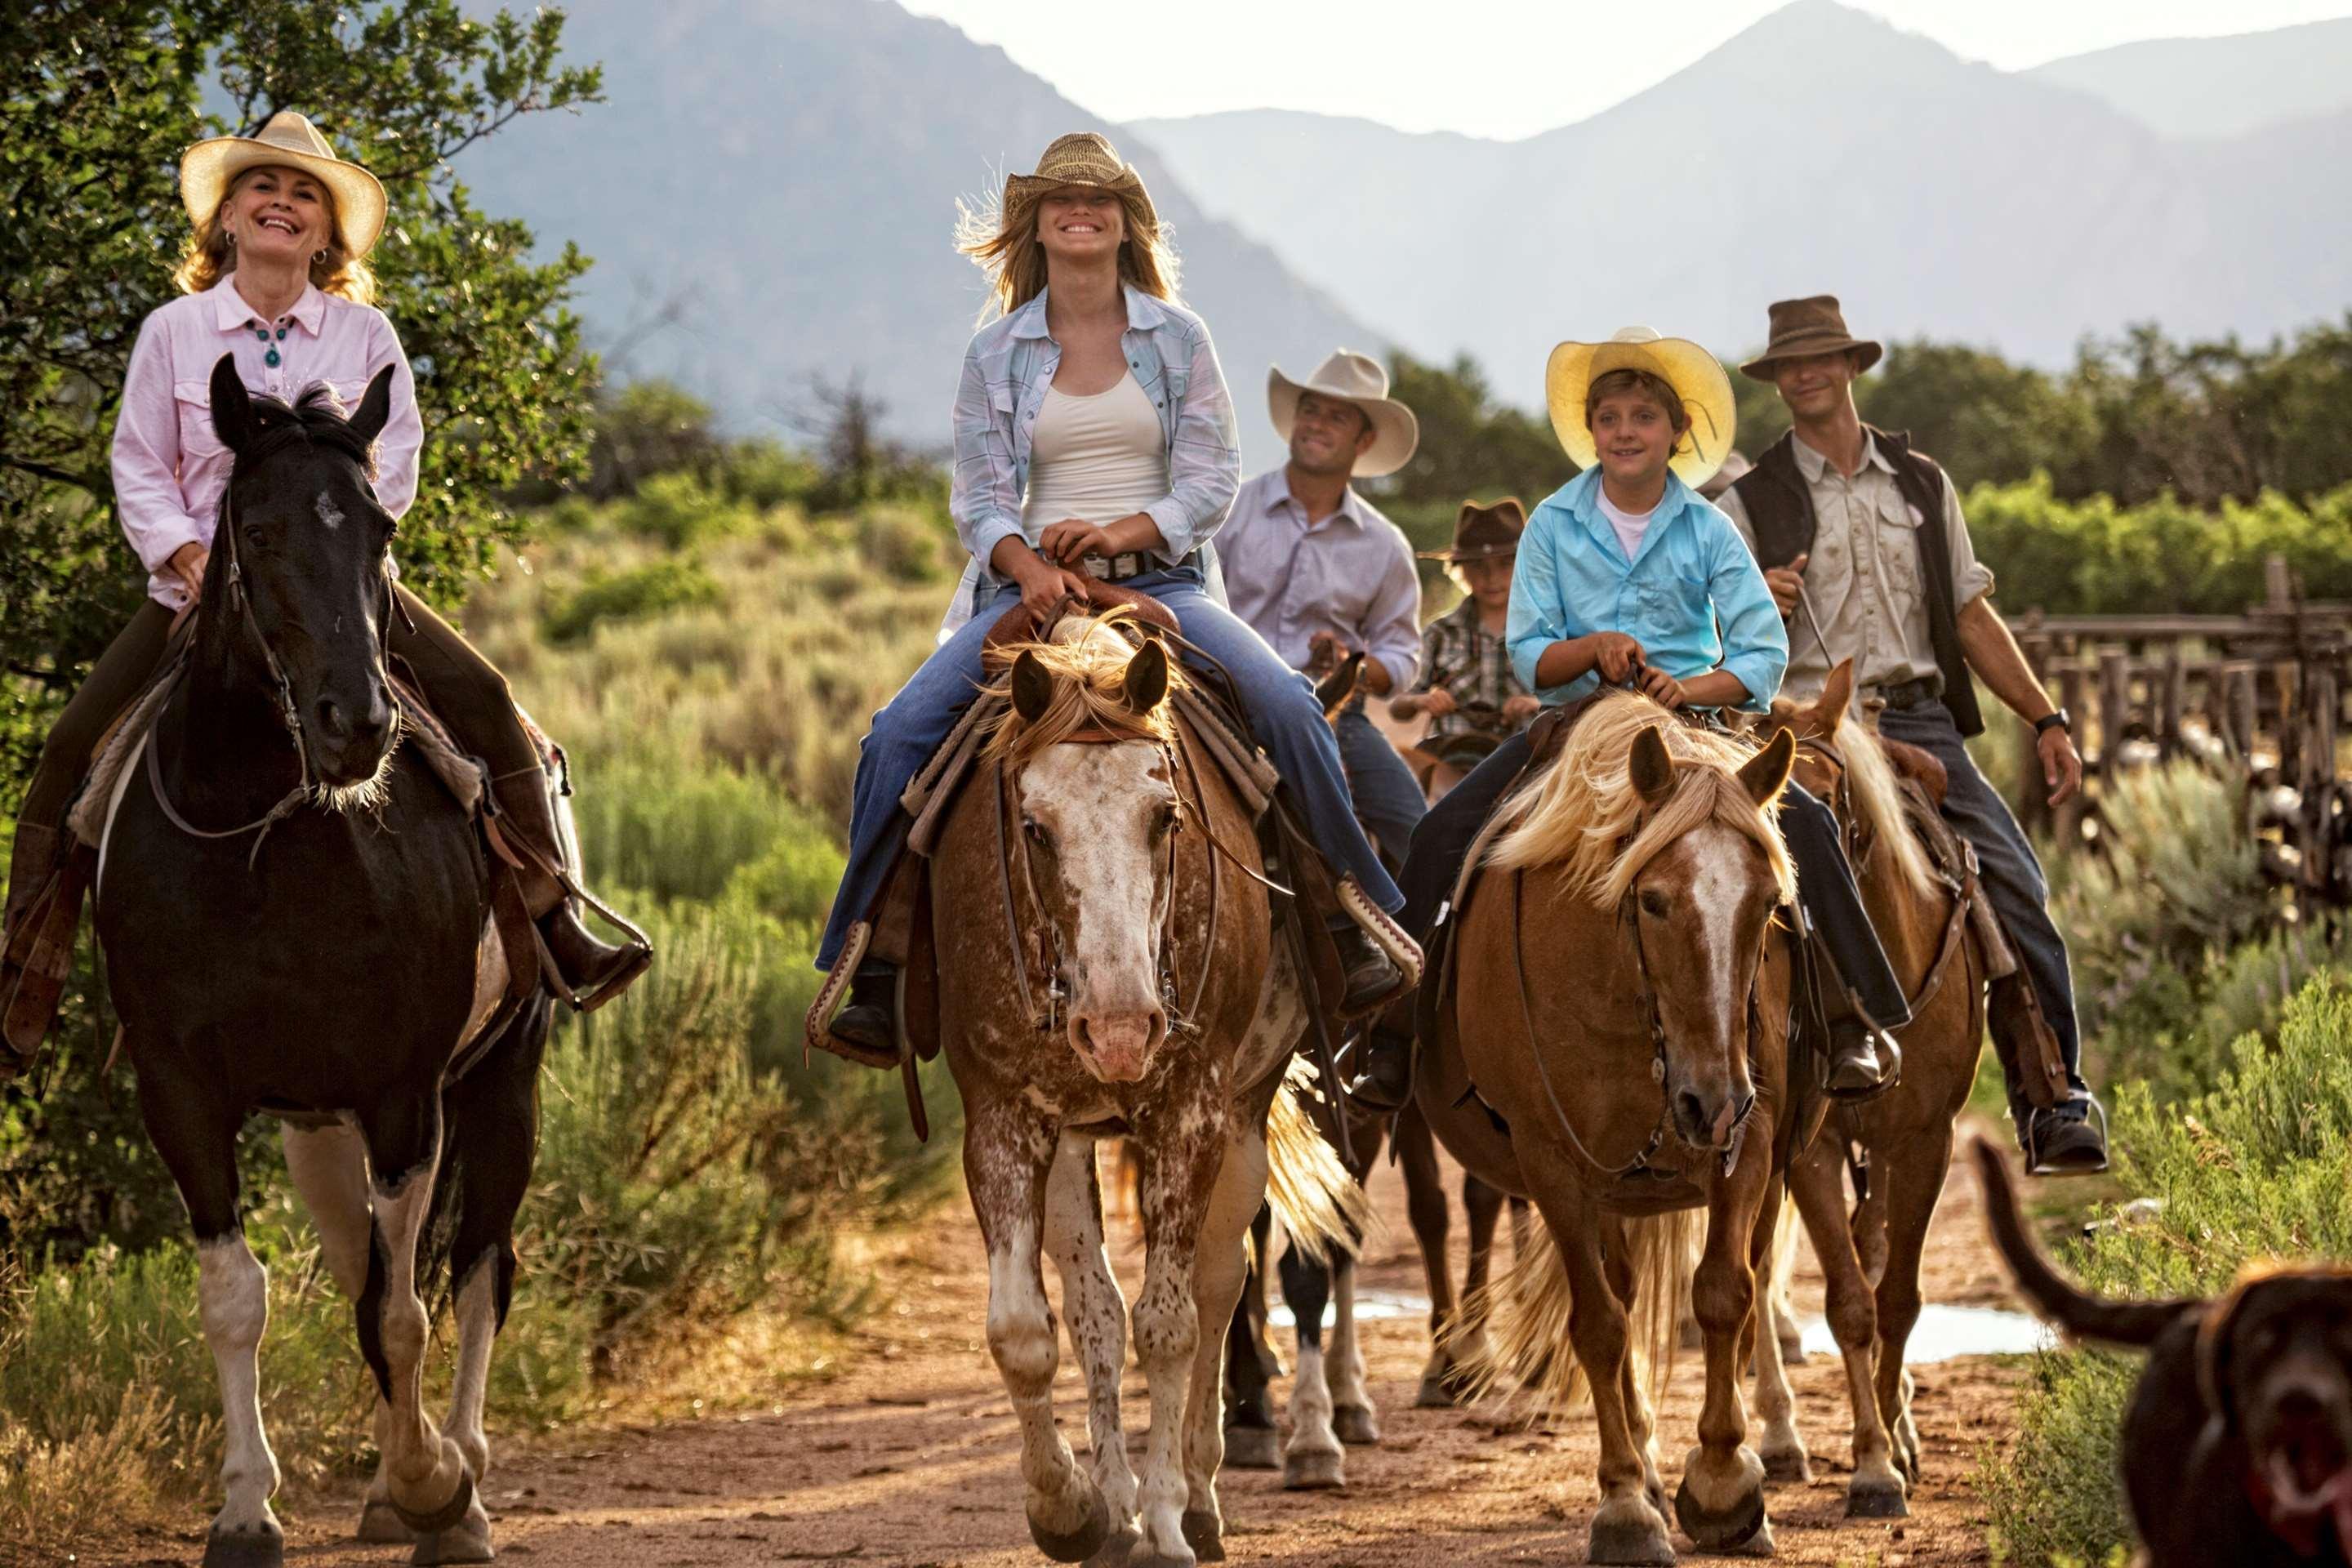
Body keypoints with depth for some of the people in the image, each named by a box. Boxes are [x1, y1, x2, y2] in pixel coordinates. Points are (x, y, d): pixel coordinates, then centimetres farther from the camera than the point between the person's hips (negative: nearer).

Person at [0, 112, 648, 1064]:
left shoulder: (364, 334, 3)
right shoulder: (174, 332, 3)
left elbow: (394, 463, -3)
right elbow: (139, 466, 2)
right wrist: (189, 557, -15)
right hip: (199, 590, 0)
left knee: (479, 699, -19)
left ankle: (556, 928, -16)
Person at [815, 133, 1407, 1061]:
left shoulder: (1177, 338, 5)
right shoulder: (996, 355, 7)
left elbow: (1213, 477, 1)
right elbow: (977, 496, 2)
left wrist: (1123, 531, -17)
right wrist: (1024, 561, -19)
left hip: (1158, 578, -1)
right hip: (1031, 585, 1)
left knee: (1285, 704, -26)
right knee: (902, 730, -21)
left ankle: (1355, 924, -9)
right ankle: (870, 966, -12)